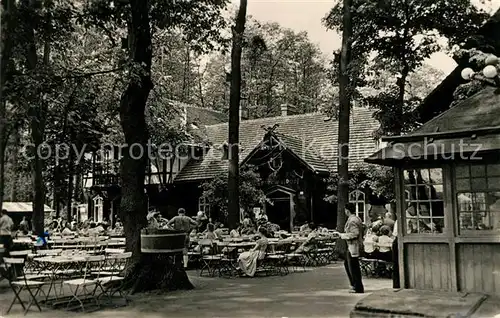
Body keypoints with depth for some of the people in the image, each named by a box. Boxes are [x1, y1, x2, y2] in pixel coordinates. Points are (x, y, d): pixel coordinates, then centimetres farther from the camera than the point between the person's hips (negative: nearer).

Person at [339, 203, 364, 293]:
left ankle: (358, 288, 4)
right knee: (347, 264, 21)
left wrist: (343, 235, -15)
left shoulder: (352, 221, -19)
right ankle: (354, 284, 27)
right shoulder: (357, 219, 13)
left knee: (353, 267, -3)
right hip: (351, 246, 11)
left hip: (353, 246, -11)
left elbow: (355, 234, -26)